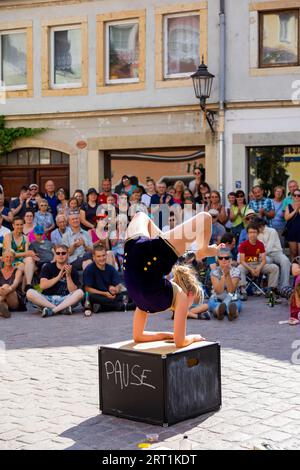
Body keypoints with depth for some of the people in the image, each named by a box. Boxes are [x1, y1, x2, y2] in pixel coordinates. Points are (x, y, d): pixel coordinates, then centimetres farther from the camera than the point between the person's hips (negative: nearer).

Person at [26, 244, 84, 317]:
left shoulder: (73, 271, 5)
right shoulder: (48, 267, 6)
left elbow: (73, 292, -4)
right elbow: (42, 286, -7)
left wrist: (68, 276, -16)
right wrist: (58, 277, -16)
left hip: (65, 300, 0)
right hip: (47, 299, 0)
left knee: (80, 292, -28)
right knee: (30, 292, -26)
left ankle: (52, 310, -33)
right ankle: (62, 309, -30)